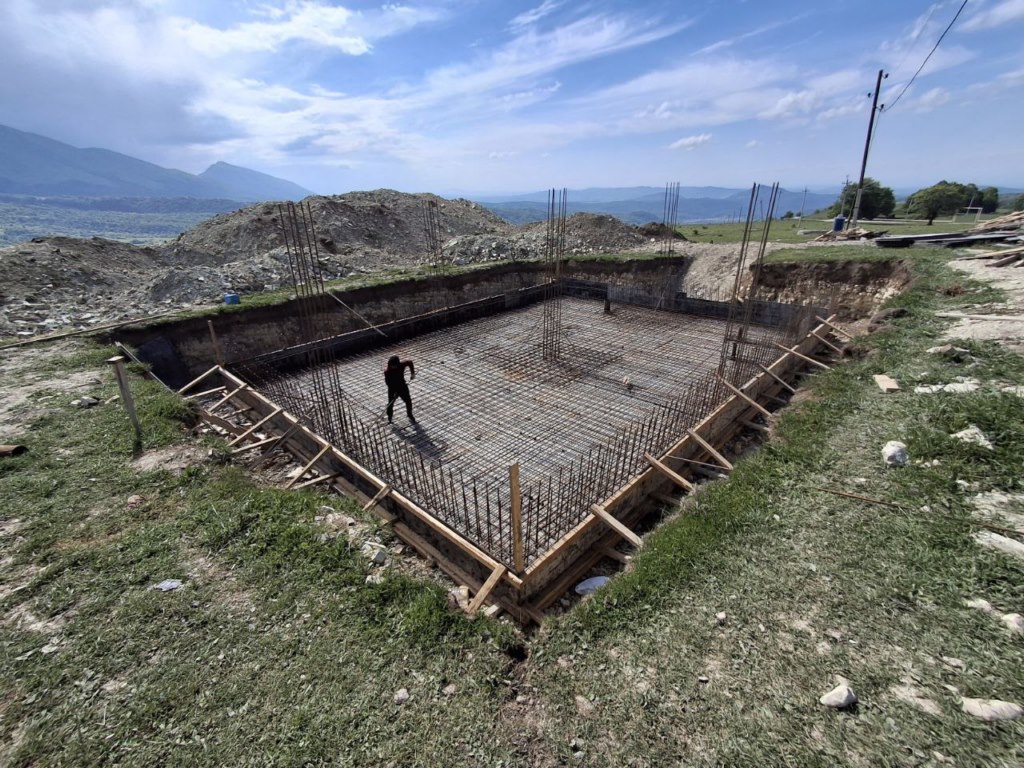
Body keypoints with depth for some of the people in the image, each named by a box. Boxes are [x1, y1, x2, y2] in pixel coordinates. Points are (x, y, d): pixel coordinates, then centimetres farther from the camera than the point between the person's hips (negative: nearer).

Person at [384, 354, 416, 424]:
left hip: (402, 386, 3)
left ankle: (410, 416, 36)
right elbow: (388, 382, -25)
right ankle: (389, 418, 31)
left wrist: (412, 373, -1)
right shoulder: (387, 371, -25)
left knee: (408, 401, 12)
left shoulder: (402, 364, -18)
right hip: (392, 389, -3)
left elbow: (410, 362, 2)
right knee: (390, 403, 7)